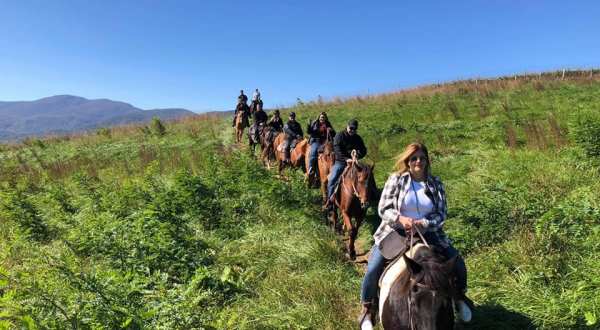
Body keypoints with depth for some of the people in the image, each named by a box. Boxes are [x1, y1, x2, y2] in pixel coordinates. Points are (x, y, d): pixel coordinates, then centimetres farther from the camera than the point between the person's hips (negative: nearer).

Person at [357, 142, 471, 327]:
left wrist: (422, 224, -21)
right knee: (373, 269, -17)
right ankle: (368, 308, 9)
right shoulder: (396, 179, -3)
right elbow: (384, 209, -7)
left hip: (428, 233, 3)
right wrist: (401, 219, -27)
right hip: (395, 232, -2)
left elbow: (441, 214, -1)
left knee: (458, 264, -1)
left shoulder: (435, 183, 3)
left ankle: (459, 297, 32)